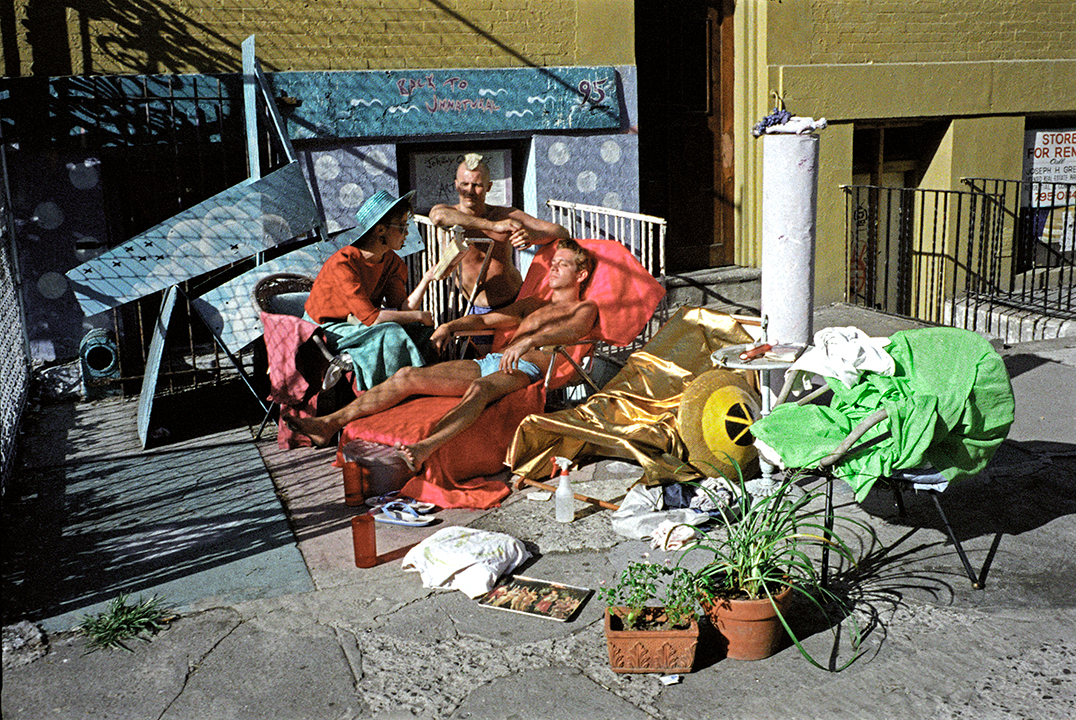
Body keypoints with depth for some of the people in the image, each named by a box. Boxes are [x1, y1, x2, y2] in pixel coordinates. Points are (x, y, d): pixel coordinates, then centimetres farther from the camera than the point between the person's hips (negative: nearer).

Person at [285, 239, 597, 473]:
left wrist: (530, 340, -30)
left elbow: (572, 330, -11)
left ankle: (422, 450, -67)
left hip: (526, 370, -7)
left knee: (481, 388, -43)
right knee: (408, 376, -12)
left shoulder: (585, 308, 14)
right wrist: (451, 325, 8)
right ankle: (331, 423, -21)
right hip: (491, 360, 7)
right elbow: (485, 319, 29)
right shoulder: (534, 304, 36)